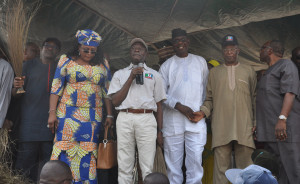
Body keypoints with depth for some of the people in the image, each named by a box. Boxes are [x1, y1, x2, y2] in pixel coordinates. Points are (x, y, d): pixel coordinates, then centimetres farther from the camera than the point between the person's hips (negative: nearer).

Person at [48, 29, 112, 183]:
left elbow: (107, 91, 10)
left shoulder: (102, 65, 9)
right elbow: (56, 88, 0)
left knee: (88, 154, 2)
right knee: (66, 150, -5)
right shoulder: (66, 61, 4)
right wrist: (52, 112, -7)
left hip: (93, 117, 2)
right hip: (68, 114, -1)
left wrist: (109, 115, 4)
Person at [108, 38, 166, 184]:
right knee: (124, 166, 2)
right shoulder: (120, 74, 16)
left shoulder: (154, 75, 16)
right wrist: (131, 78, -2)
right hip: (124, 118, 1)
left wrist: (159, 131, 7)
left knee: (147, 167, -4)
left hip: (147, 119, 0)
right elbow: (115, 101, 4)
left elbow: (159, 105, 13)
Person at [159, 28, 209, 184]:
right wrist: (180, 106, -9)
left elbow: (206, 88, 16)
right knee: (173, 161, 2)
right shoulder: (167, 65, 10)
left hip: (196, 119, 0)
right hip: (173, 121, 0)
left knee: (196, 159, -6)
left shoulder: (200, 62, 15)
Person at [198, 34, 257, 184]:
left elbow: (254, 99, 14)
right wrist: (203, 111, -5)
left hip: (244, 127, 0)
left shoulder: (249, 71, 17)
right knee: (221, 167, -3)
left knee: (244, 166, 0)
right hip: (220, 127, 0)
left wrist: (255, 123, 5)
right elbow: (209, 98, 14)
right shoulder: (214, 72, 17)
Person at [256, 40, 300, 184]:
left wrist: (282, 118, -25)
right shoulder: (268, 73, 29)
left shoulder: (285, 65, 2)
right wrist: (258, 127, 20)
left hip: (285, 129, -9)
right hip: (271, 132, 9)